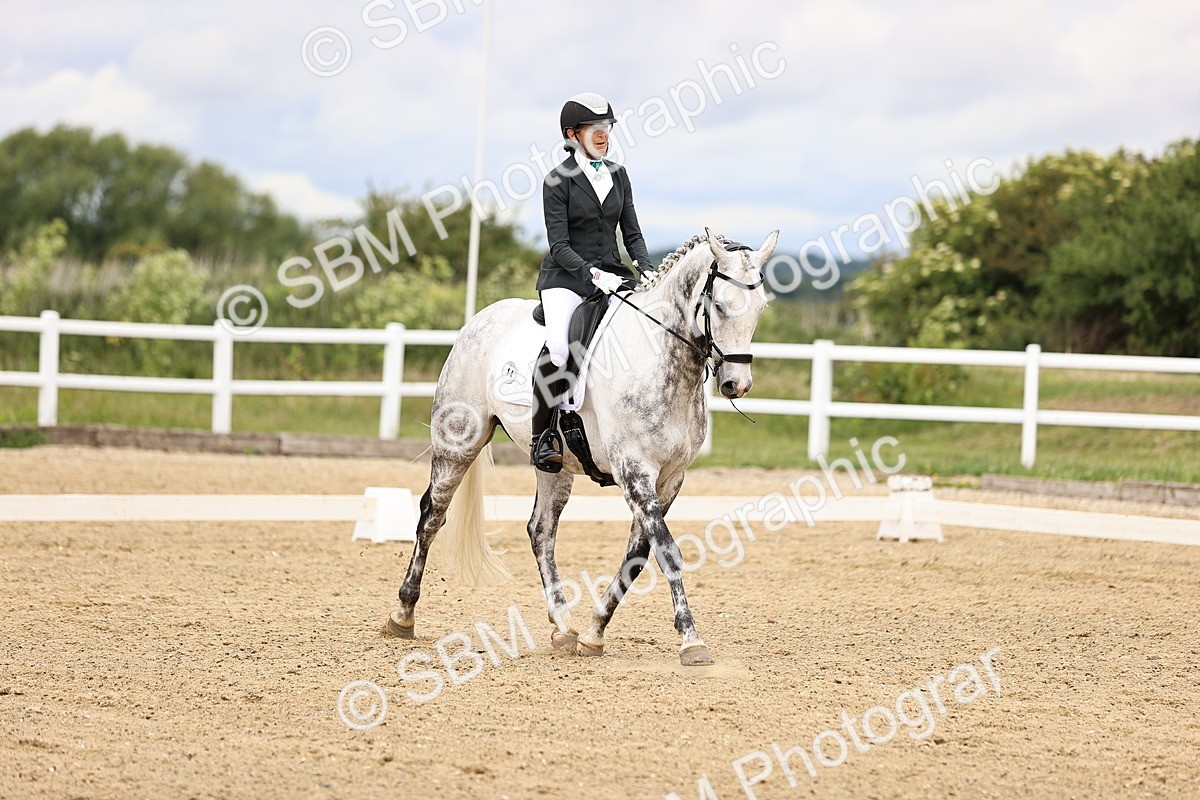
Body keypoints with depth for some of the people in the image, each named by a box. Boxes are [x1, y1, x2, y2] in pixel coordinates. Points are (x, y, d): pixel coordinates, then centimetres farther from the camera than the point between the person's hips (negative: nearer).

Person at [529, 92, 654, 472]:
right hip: (566, 276, -5)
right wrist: (593, 274, -24)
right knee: (558, 347, -31)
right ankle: (542, 434, -18)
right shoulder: (558, 180, -4)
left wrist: (647, 270, -5)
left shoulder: (618, 174, 12)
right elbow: (559, 245, -10)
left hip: (612, 274, 5)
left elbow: (632, 233, 13)